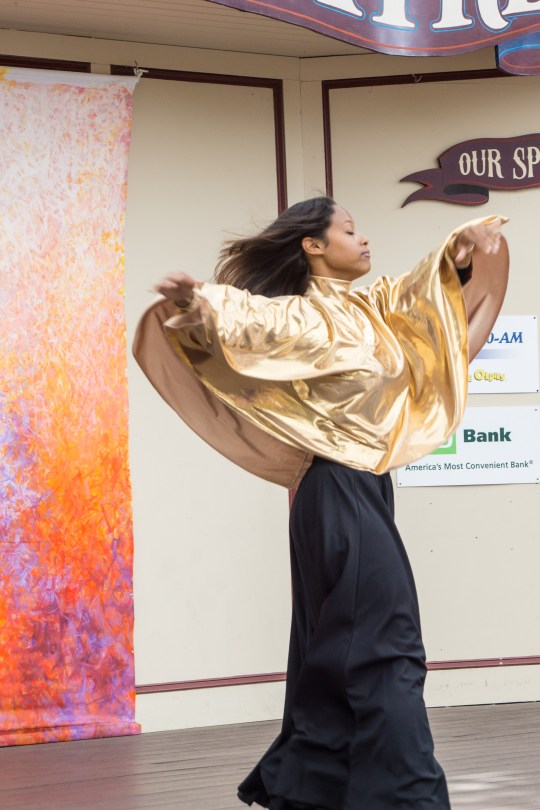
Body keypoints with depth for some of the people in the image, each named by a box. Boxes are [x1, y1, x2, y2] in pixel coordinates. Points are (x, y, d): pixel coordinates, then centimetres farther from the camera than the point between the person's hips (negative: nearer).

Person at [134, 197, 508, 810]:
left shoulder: (369, 307, 13)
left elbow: (428, 283, 26)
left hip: (365, 488, 9)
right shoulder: (303, 317, -10)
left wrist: (469, 243, 10)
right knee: (385, 644, -11)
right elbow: (242, 316, -25)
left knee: (336, 648, 13)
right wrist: (196, 302, -46)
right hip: (341, 490, -9)